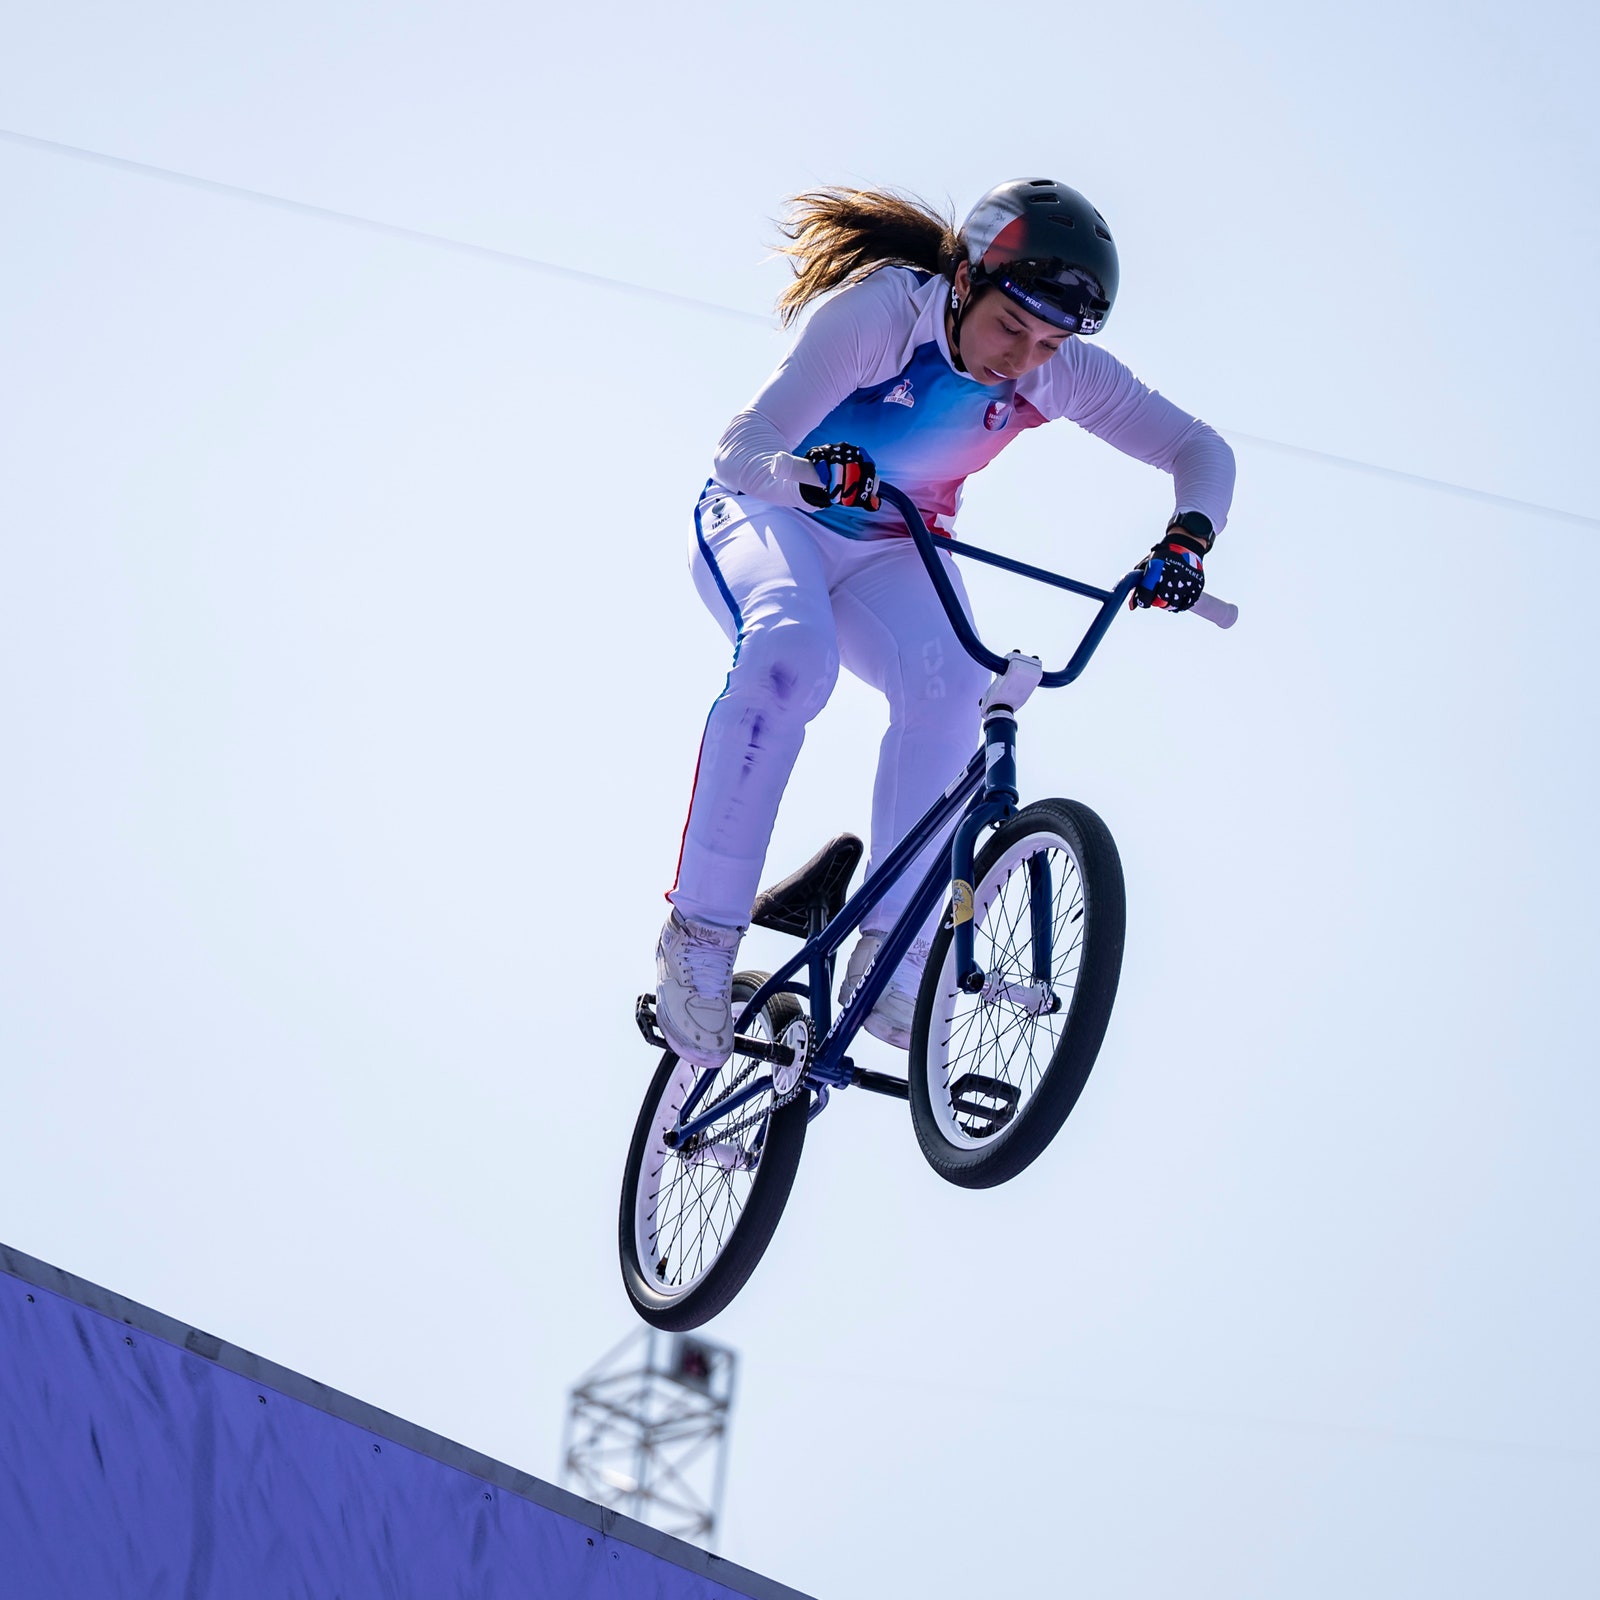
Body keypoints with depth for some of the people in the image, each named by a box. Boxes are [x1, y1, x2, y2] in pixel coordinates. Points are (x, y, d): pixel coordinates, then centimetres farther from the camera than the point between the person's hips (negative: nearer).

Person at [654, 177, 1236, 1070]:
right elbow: (740, 451, -36)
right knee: (790, 655, -37)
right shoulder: (877, 313, -29)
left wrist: (1187, 539, -32)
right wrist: (811, 477, -58)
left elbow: (1200, 449, -11)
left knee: (950, 686, -29)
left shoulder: (1057, 372, -17)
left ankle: (889, 956, -22)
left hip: (893, 553, 4)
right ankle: (699, 937, -30)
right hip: (767, 523, -4)